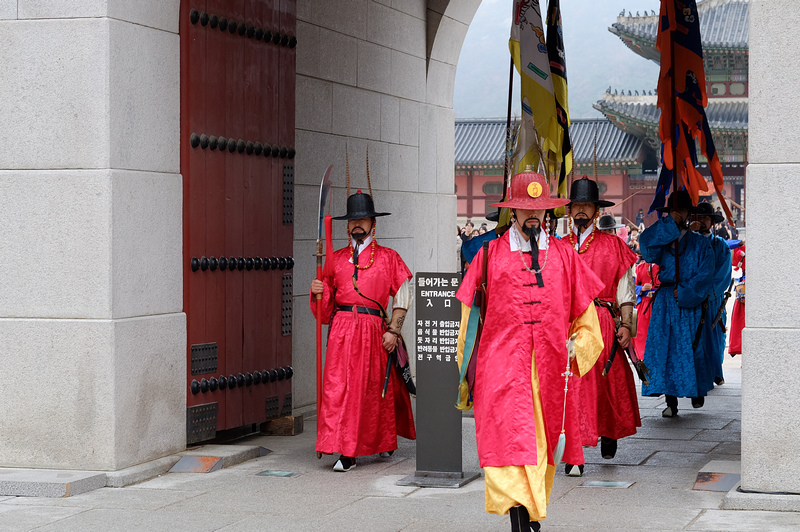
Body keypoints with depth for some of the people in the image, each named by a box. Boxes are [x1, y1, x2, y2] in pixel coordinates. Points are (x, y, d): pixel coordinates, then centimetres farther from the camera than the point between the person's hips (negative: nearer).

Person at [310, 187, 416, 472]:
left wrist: (393, 331, -6)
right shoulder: (337, 258, 15)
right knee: (338, 387, -8)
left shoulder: (388, 257, 8)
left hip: (373, 328, -2)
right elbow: (326, 302, 18)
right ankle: (346, 453, -7)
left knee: (377, 387, 5)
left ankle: (384, 441, 26)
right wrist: (318, 291, -4)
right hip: (342, 328, 2)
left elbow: (402, 297, 4)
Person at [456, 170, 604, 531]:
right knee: (509, 435, -16)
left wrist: (576, 349, 4)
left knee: (542, 444, 8)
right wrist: (467, 374, 10)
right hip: (502, 365, -3)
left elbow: (586, 317, 18)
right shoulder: (490, 254, 5)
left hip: (550, 369, 3)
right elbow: (470, 318, 11)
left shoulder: (564, 256, 11)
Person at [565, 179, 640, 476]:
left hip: (603, 323, -1)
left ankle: (610, 435, 33)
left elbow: (625, 289, 5)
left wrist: (625, 325, -4)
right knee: (572, 387, -8)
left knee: (609, 384, 6)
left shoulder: (613, 246, 6)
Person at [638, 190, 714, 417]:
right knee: (665, 349, -8)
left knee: (690, 348, 2)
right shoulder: (661, 240, 10)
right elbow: (645, 242, -12)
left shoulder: (699, 243, 7)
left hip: (690, 303, -1)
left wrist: (685, 292, -10)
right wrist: (668, 223, -12)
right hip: (665, 302, 1)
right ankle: (671, 401, -10)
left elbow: (705, 275, -1)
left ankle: (698, 390, 27)